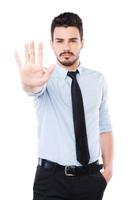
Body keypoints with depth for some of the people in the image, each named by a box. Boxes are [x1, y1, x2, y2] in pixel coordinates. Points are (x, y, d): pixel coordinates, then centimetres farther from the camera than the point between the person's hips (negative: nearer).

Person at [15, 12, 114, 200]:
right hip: (51, 176, -2)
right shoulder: (45, 77, -6)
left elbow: (104, 126, 6)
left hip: (90, 177, 3)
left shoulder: (97, 79, 4)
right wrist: (29, 83, -53)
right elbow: (35, 89, -30)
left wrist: (108, 167, -2)